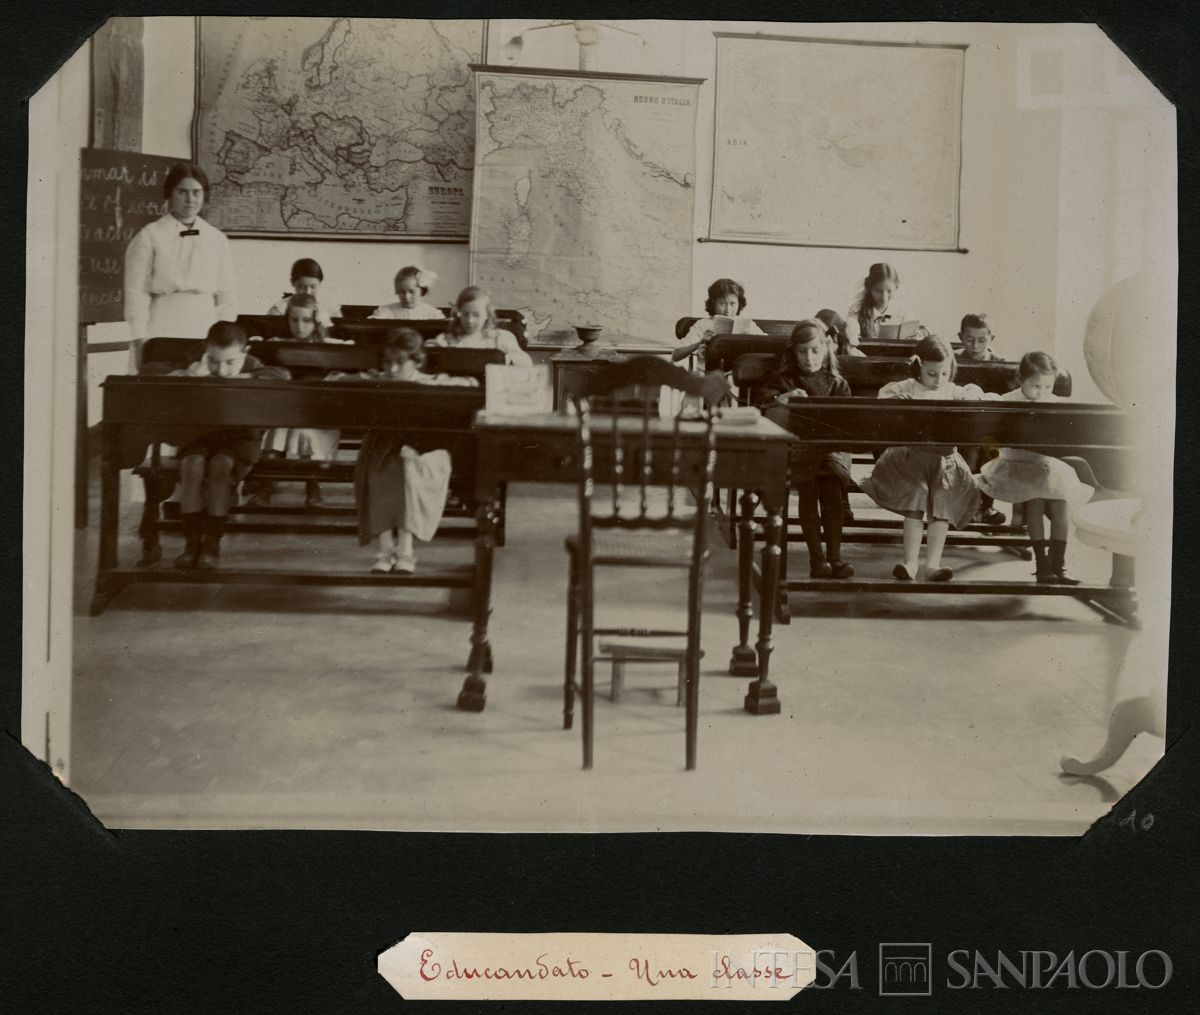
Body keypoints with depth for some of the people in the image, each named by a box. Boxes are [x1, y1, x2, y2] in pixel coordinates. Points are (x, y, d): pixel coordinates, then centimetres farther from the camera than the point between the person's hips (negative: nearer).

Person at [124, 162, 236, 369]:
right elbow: (137, 294, -1)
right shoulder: (149, 236, 2)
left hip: (206, 334, 3)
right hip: (162, 334, -3)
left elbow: (226, 296, 11)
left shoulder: (217, 240, 11)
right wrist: (140, 343, -8)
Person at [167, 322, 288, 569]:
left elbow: (282, 375, -24)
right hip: (200, 437, 2)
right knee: (192, 463, -31)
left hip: (239, 438, -2)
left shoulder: (251, 369, -6)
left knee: (221, 464, -33)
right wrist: (189, 375, -33)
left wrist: (240, 378, -27)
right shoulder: (200, 371, -4)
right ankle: (192, 541, -21)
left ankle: (212, 542, -22)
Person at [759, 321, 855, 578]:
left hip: (831, 446, 1)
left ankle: (835, 556, -24)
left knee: (832, 482, -26)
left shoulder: (837, 383, 19)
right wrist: (784, 399, -17)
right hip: (795, 447, -1)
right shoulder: (781, 381, 14)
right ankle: (816, 558, -24)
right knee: (808, 488, -26)